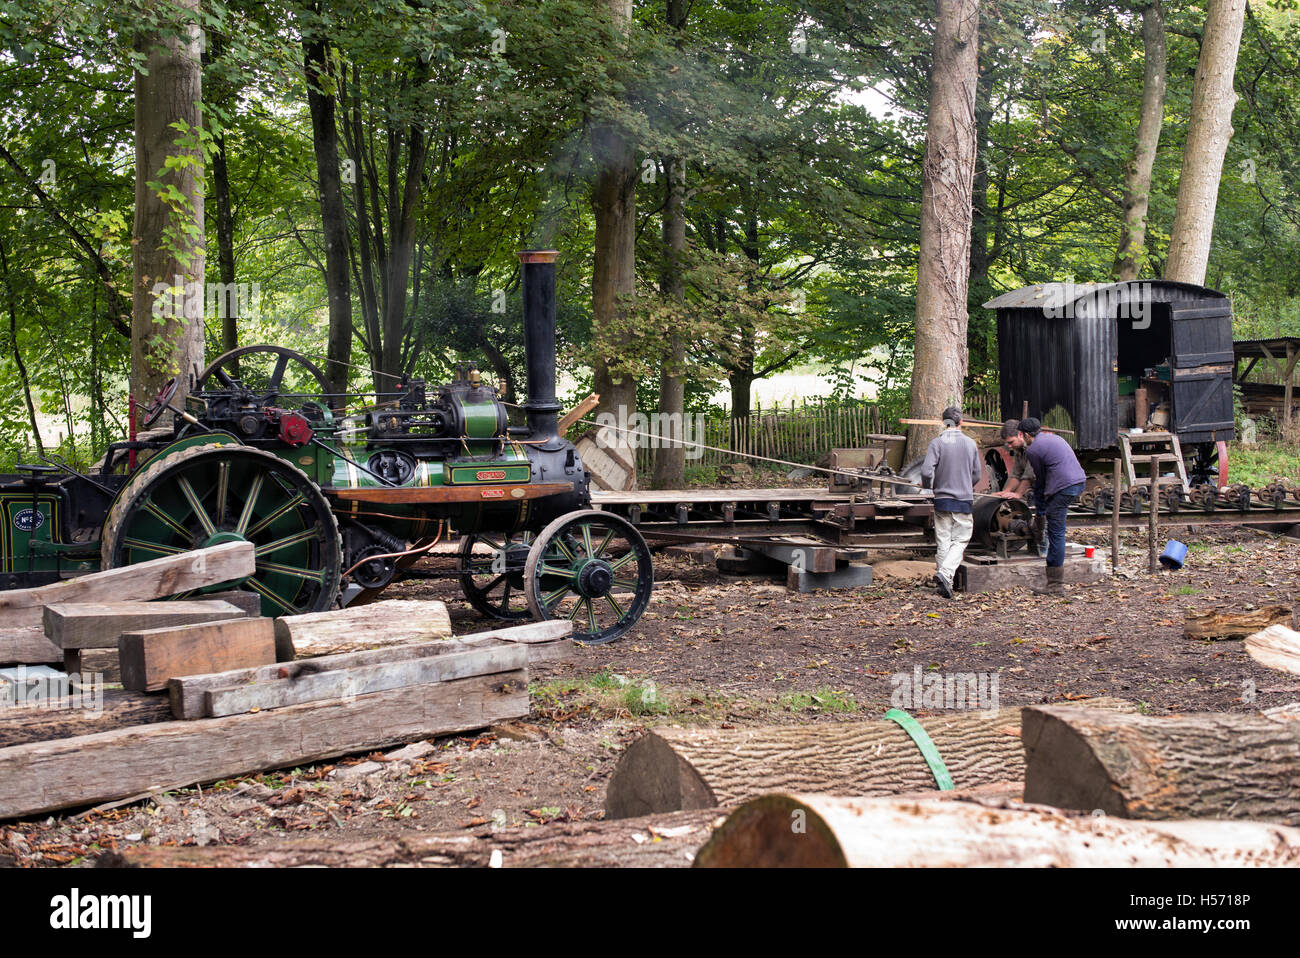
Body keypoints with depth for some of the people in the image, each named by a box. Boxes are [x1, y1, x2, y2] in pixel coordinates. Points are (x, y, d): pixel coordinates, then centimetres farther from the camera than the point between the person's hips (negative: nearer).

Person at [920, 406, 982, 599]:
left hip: (942, 499, 0)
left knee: (943, 542, 8)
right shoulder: (970, 443, 1)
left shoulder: (937, 442, -6)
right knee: (959, 541, 3)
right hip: (965, 500, 0)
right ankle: (945, 573, -19)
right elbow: (977, 474, 8)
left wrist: (930, 485, 6)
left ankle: (945, 582, 9)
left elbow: (926, 471, -15)